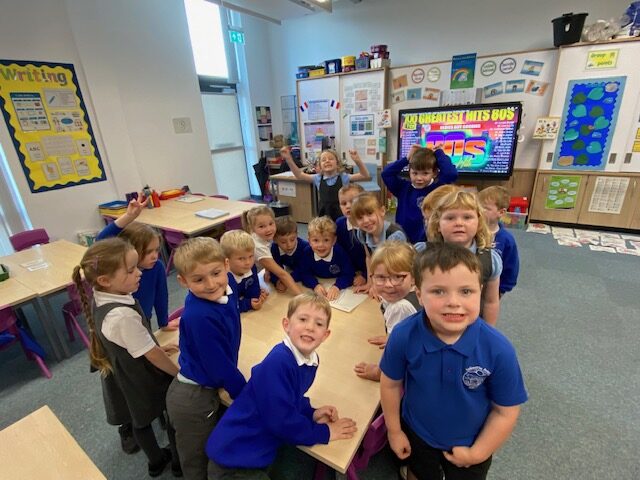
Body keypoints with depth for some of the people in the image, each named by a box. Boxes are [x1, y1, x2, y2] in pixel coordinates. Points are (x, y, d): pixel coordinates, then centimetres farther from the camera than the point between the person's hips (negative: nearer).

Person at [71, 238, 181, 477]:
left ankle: (157, 461, 52)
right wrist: (179, 373, -10)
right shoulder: (123, 315, -39)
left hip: (123, 379, 8)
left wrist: (157, 348, 9)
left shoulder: (101, 299, -11)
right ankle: (180, 462, 41)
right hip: (143, 381, -8)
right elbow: (152, 355, -26)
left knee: (140, 420, 27)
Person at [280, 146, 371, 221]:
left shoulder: (343, 177, -6)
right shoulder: (318, 178, 1)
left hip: (342, 217, -2)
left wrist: (357, 161, -31)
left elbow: (366, 176, -14)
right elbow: (299, 175, 2)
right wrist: (288, 159, -9)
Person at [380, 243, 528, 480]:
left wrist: (477, 454, -7)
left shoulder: (498, 349, -31)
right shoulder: (403, 336, -30)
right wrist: (394, 430, -1)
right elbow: (391, 383, -12)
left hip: (471, 443, 0)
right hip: (416, 435, 1)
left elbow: (506, 411, -14)